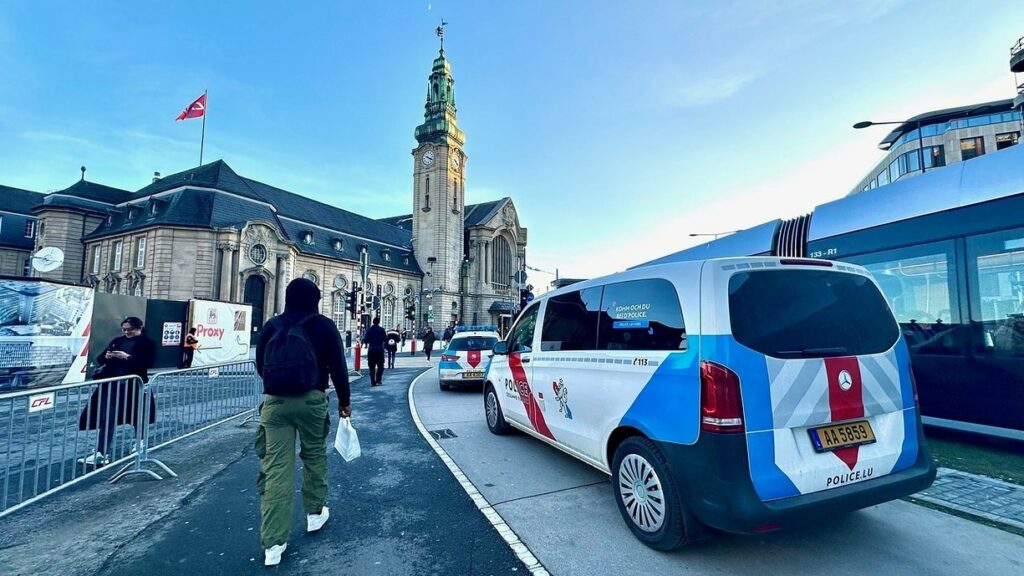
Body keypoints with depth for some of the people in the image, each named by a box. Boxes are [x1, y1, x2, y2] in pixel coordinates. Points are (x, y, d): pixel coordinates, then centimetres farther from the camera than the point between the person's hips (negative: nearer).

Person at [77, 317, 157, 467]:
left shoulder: (147, 344, -4)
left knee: (136, 416, 11)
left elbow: (147, 363, -16)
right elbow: (99, 359, 11)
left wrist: (128, 357, -25)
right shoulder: (117, 341, 11)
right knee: (107, 419, 1)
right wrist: (106, 356, -11)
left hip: (132, 385, -4)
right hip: (112, 384, 4)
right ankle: (101, 453, 7)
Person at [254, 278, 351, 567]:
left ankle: (273, 543, 3)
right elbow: (338, 366, -3)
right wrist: (344, 400, 9)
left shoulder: (271, 325, 10)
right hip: (310, 400, -2)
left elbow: (260, 364, 17)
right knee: (314, 455, 18)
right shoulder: (323, 325, -1)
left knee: (276, 467, 2)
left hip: (274, 401, 3)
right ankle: (315, 513, 33)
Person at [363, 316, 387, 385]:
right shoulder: (381, 330, -3)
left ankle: (373, 381, 4)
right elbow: (385, 340, -2)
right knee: (380, 366, 7)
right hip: (380, 350, -1)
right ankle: (378, 380, -5)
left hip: (371, 350, 2)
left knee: (372, 367, 7)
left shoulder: (369, 330, 1)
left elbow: (366, 340, 0)